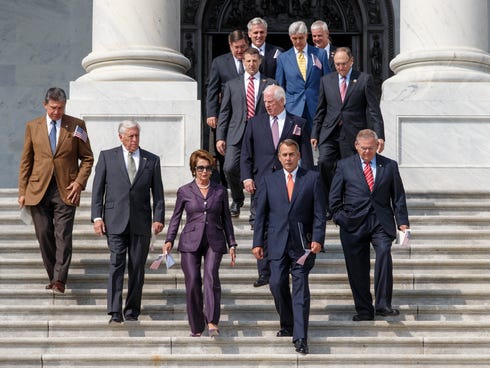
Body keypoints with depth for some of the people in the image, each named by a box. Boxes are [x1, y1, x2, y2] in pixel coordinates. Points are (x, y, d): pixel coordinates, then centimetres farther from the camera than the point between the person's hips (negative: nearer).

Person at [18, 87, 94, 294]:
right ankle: (53, 276, 15)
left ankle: (59, 281, -11)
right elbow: (26, 161, 10)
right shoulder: (32, 126, 7)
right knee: (44, 236, 4)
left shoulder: (76, 126, 3)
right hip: (39, 189, 2)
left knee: (63, 236, -9)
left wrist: (79, 182, -7)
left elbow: (87, 158, 7)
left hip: (65, 190, -2)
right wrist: (22, 191, 5)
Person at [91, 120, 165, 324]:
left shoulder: (152, 160, 10)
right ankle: (115, 312, -12)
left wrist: (158, 218, -2)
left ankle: (132, 311, 12)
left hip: (141, 222, 2)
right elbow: (97, 189, 6)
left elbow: (158, 192, 10)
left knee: (137, 267, 3)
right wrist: (97, 217, -3)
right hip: (116, 221, -2)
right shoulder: (107, 156, 7)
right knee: (116, 264, -9)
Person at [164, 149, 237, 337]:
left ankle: (212, 322, -25)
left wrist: (232, 244, 10)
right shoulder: (184, 191, 7)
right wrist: (169, 240, 1)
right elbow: (176, 217, 12)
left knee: (211, 275, -22)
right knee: (192, 281, -7)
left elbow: (226, 219, 14)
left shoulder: (220, 191, 10)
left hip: (214, 241, 0)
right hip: (190, 242, 0)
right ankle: (196, 327, 6)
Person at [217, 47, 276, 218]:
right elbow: (224, 112, 11)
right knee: (229, 168, -14)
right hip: (237, 134, 1)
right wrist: (220, 137, 2)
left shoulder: (270, 84, 10)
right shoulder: (232, 85, 14)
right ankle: (237, 199, 13)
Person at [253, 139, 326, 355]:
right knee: (277, 284, -2)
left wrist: (318, 239, -9)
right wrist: (257, 242, 3)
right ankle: (287, 325, 20)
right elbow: (261, 214, 9)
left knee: (300, 289, -5)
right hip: (277, 242, 2)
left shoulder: (312, 179, 4)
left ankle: (300, 337, -5)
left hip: (302, 243, -2)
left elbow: (319, 212, 2)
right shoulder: (269, 181, 9)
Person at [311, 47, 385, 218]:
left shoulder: (364, 80, 3)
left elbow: (374, 110, 0)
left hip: (353, 135, -2)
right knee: (324, 162, -19)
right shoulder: (326, 80, 13)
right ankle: (330, 205, -9)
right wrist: (315, 133, 9)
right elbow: (320, 110, 16)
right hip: (330, 133, 2)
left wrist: (379, 136, -7)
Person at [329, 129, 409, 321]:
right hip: (353, 224, 1)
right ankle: (364, 310, 11)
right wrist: (340, 218, -1)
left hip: (381, 222, -1)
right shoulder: (344, 166, 8)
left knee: (384, 252, -25)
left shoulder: (389, 166, 10)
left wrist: (402, 222, 4)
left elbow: (398, 196, 12)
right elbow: (334, 197, 11)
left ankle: (383, 304, -24)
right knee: (357, 268, 0)